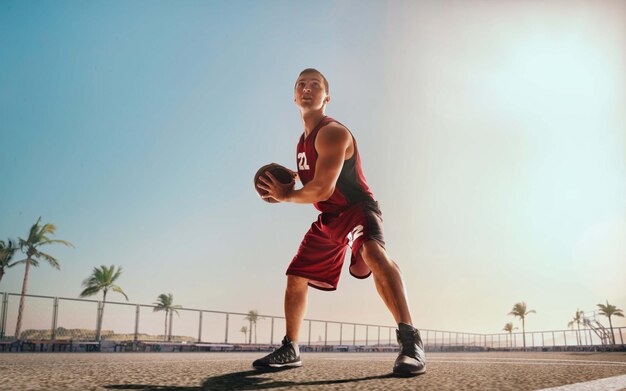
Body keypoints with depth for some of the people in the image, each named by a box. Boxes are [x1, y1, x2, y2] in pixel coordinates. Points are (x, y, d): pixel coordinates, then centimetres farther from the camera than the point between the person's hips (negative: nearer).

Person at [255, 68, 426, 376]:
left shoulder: (332, 132, -17)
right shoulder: (303, 140, 11)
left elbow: (323, 189, -24)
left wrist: (287, 196, -9)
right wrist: (294, 177, 9)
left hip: (356, 209, -9)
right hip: (328, 219, 9)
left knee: (373, 253, -40)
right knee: (296, 278, 11)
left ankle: (410, 340, -43)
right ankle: (289, 350, 25)